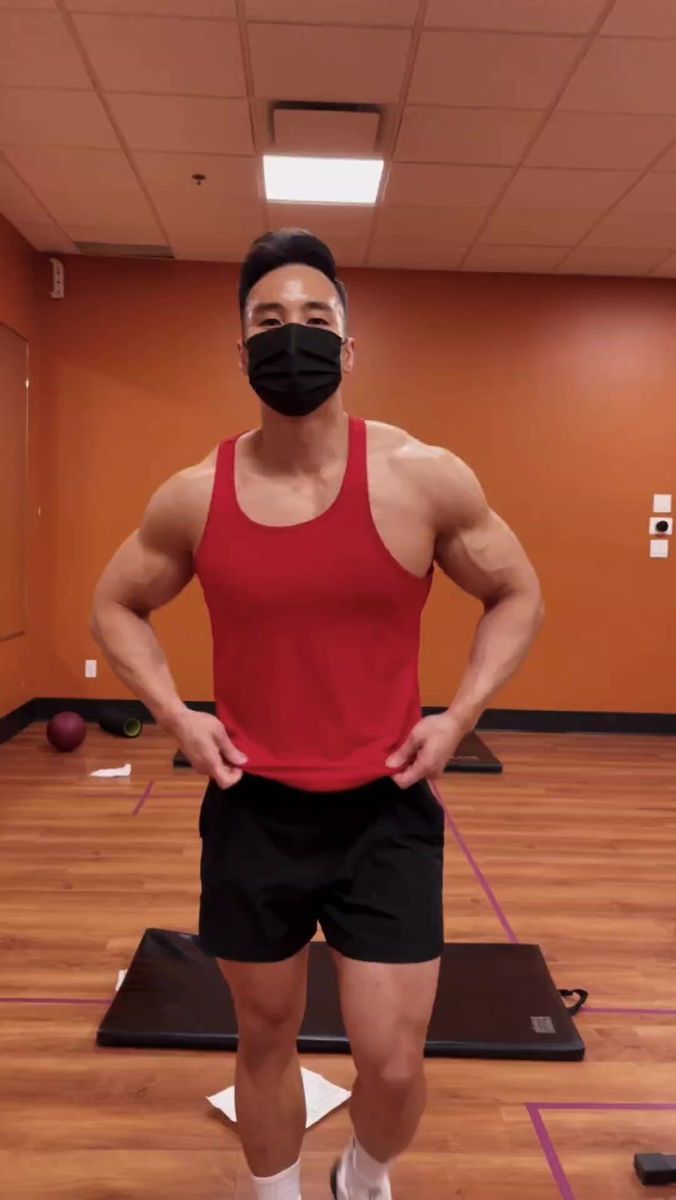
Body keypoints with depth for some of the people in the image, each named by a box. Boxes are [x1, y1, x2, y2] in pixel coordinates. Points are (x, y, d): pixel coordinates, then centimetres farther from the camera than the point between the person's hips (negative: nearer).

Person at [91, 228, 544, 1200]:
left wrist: (457, 719, -7)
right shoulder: (196, 497, -6)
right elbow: (116, 607, 10)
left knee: (393, 1067, 6)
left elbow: (517, 596, 4)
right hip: (253, 812, 1)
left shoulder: (424, 479, -10)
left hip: (385, 812, -1)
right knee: (266, 1040, 18)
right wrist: (176, 714, -4)